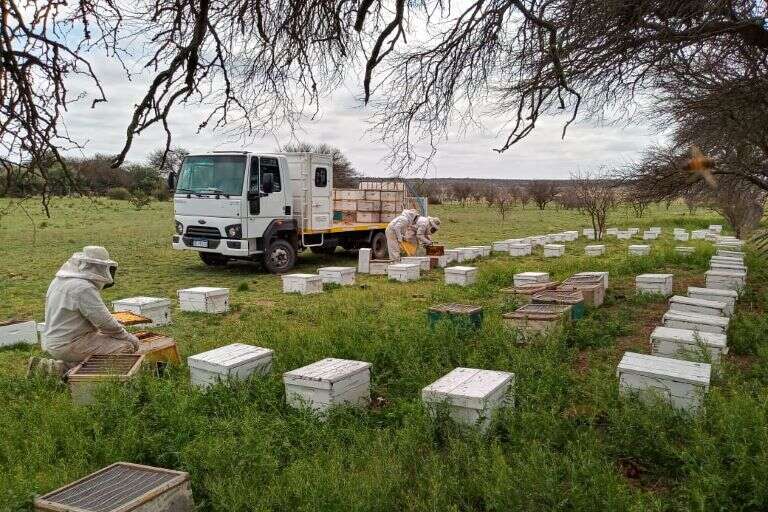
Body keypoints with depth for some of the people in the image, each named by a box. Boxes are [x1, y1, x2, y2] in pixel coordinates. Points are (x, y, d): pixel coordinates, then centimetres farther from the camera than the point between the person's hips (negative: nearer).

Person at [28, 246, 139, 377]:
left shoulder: (59, 280, 10)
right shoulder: (84, 288, -20)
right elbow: (105, 322, -20)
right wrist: (128, 337, -5)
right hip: (69, 345, -10)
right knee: (127, 347, -15)